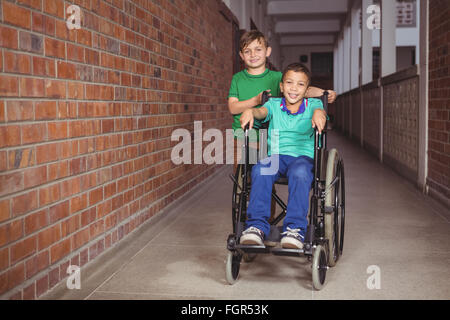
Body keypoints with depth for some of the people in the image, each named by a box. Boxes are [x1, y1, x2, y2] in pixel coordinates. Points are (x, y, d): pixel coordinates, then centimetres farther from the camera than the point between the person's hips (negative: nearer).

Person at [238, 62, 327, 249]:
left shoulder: (312, 105, 13)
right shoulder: (274, 104, 16)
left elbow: (319, 109, -11)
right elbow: (262, 112, -6)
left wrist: (319, 113, -38)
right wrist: (250, 111, -31)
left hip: (303, 156, -1)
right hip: (276, 155, 2)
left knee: (299, 173, -38)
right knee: (260, 170, -33)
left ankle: (295, 229, -37)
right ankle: (257, 226, -31)